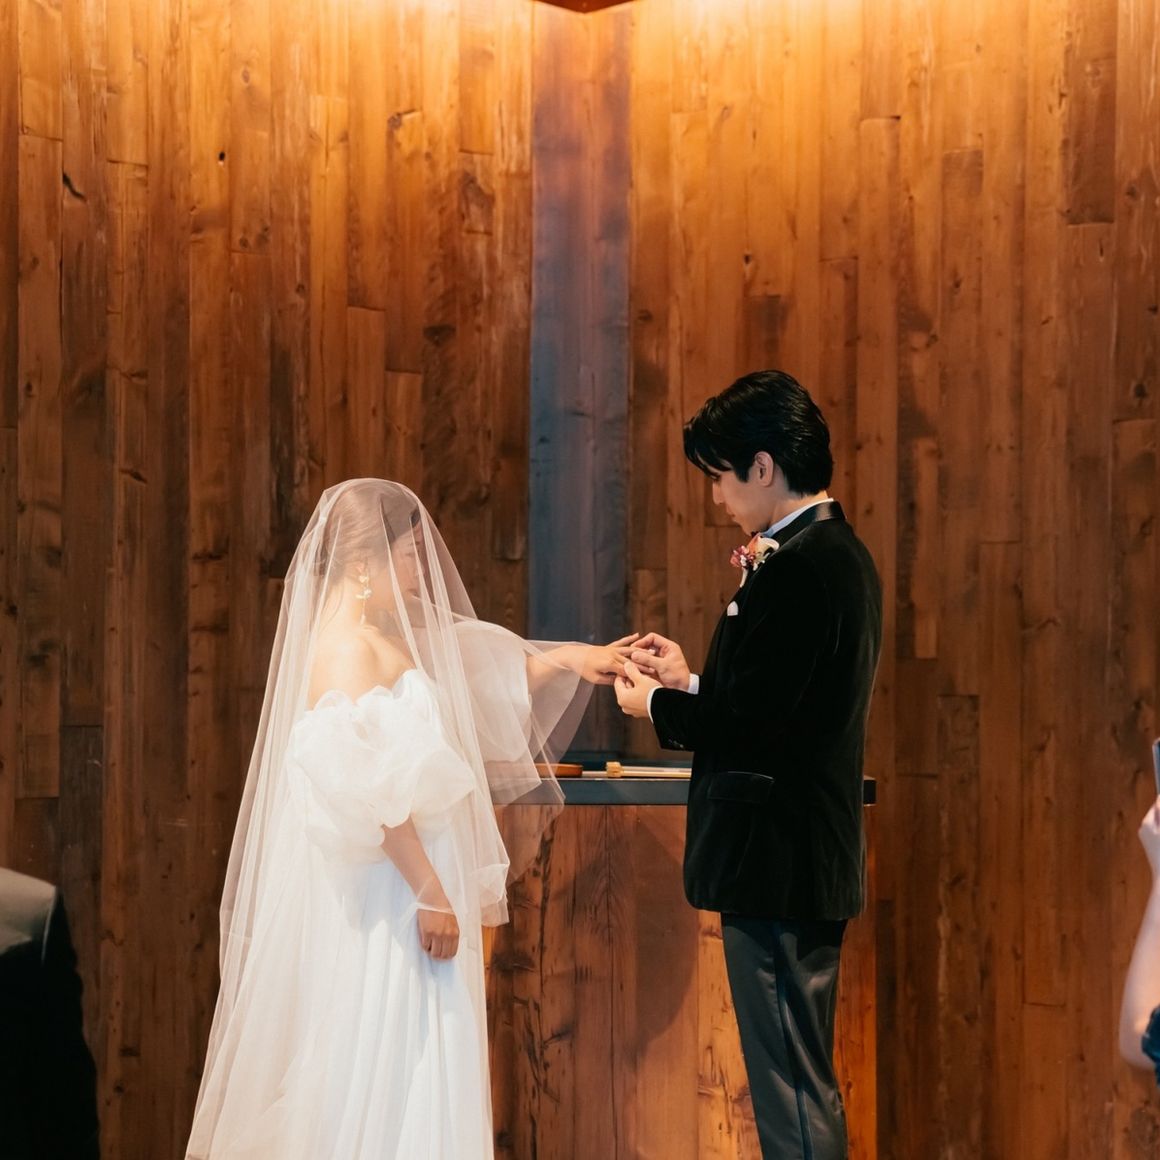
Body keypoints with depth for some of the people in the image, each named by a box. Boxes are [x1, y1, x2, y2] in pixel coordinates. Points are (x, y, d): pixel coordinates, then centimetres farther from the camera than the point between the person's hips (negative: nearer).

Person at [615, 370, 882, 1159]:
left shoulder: (793, 569, -19)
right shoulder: (841, 553, 12)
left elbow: (748, 726, -22)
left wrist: (656, 705, -6)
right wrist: (692, 681, 12)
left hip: (775, 865, -11)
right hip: (814, 860, 11)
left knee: (792, 1091, -3)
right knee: (804, 1081, 19)